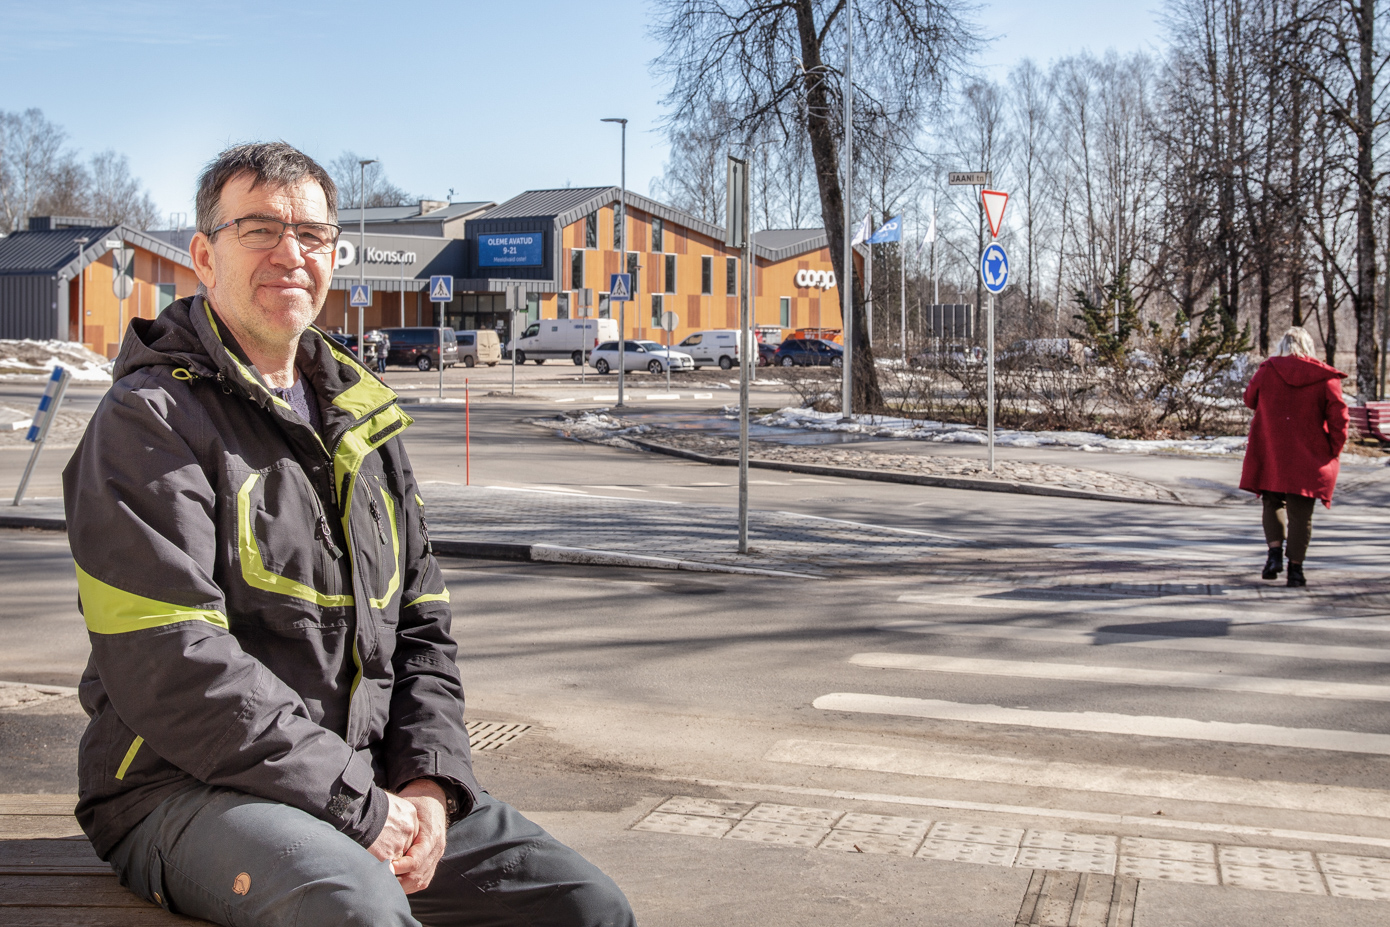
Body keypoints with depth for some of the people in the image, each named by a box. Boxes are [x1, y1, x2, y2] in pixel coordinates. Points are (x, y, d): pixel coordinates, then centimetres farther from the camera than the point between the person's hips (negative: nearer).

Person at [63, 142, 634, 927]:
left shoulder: (362, 421, 15)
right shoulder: (148, 421, -7)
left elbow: (421, 627, 16)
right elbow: (172, 670, -17)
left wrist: (430, 780, -2)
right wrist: (358, 807, -18)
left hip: (372, 787, 7)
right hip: (185, 792, -6)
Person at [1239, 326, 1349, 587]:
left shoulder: (1268, 370, -1)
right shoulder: (1326, 377, -2)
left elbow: (1250, 399, 14)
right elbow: (1338, 417, -5)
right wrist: (1332, 452, 4)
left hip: (1270, 454, 1)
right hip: (1309, 458, -1)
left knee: (1273, 503, 18)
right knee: (1301, 512, 5)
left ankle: (1275, 551, -2)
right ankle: (1296, 567, 3)